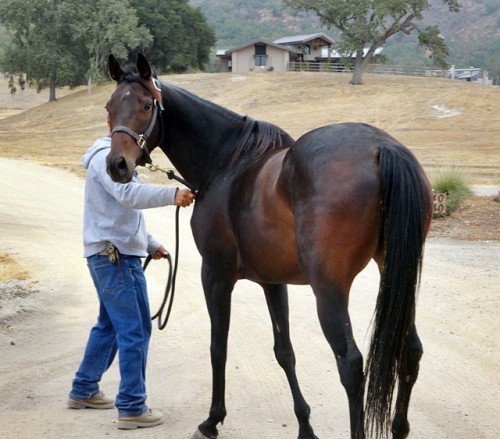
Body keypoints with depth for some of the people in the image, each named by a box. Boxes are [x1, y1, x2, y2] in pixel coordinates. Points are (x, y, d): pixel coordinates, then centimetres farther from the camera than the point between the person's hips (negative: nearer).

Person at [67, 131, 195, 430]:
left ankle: (84, 391, 32)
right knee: (135, 330, -7)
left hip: (110, 255, 11)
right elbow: (128, 194, -33)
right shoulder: (107, 157, -15)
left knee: (110, 324, 21)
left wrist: (151, 244, 19)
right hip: (116, 256, -11)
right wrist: (172, 195, -45)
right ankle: (132, 408, -4)